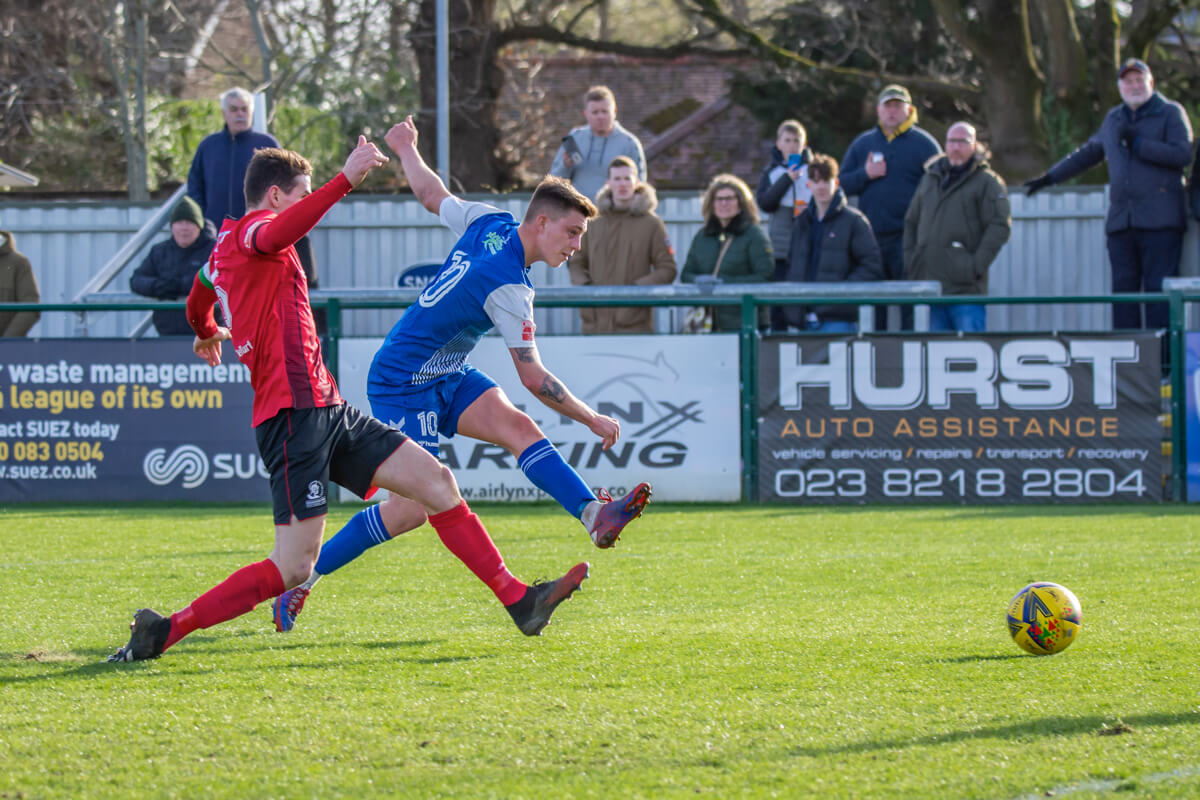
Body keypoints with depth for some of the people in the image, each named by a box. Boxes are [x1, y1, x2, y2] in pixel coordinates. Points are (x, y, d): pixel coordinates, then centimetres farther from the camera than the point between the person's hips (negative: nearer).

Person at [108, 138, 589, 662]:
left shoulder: (226, 247, 22)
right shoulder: (251, 229, -7)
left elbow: (199, 301, 44)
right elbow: (276, 235, -35)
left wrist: (207, 334, 66)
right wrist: (345, 181, -40)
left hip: (326, 412, 11)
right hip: (294, 416, -11)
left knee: (435, 481, 6)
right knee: (293, 567, -14)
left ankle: (520, 602, 8)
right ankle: (165, 631, -7)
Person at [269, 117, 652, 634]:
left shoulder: (489, 223, -3)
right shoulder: (508, 286, -27)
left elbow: (431, 194, 15)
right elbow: (534, 379, -23)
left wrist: (406, 149, 35)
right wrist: (592, 420, -13)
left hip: (447, 378, 9)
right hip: (402, 386, -9)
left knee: (518, 428, -14)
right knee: (413, 509, -11)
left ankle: (595, 517, -31)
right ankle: (302, 575, 2)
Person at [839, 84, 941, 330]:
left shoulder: (924, 144, 3)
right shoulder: (862, 144, 15)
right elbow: (843, 183, 14)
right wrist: (865, 175, -7)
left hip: (908, 237, -4)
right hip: (871, 235, 4)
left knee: (911, 303, -7)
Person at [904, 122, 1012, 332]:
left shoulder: (987, 181, 1)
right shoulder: (930, 179, 19)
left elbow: (999, 226, -7)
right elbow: (911, 222, 24)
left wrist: (977, 265, -14)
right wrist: (910, 260, 12)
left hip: (966, 287, -6)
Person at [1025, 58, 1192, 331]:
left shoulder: (1171, 113, 3)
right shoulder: (1114, 119, 22)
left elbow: (1182, 154, -10)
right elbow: (1088, 153, 34)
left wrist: (1137, 143, -9)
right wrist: (1050, 177, 35)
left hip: (1159, 220, -6)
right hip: (1121, 221, 6)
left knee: (1158, 289, -10)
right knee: (1123, 288, 0)